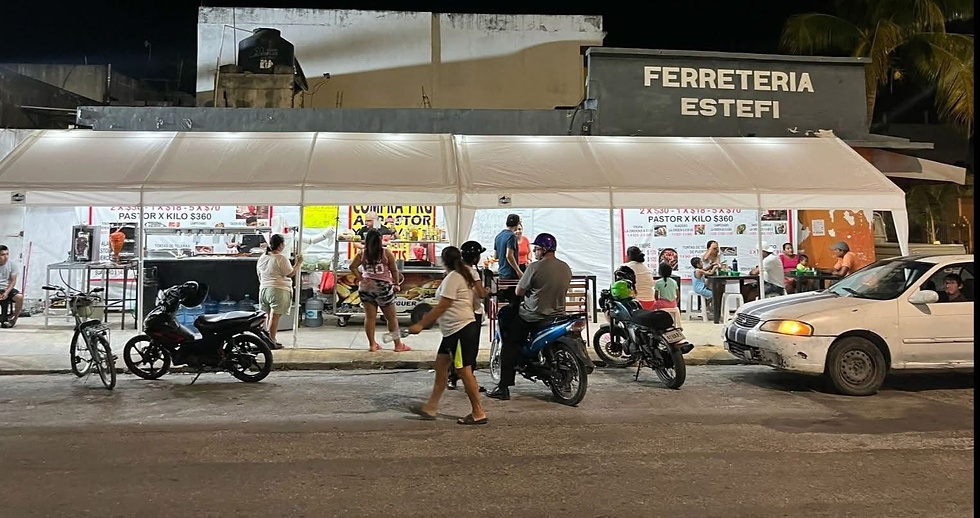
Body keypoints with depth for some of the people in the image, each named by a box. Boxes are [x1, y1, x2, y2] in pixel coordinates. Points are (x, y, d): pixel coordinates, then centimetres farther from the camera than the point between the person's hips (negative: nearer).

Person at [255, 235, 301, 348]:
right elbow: (290, 274, -11)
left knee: (268, 316, 13)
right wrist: (298, 263, 0)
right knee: (274, 317, -6)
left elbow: (259, 275, 18)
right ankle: (271, 342, -5)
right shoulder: (281, 258, -13)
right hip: (278, 290, -8)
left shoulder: (262, 258, 10)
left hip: (263, 290, 8)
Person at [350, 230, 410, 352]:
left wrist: (360, 279, 0)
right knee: (391, 317, 7)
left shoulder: (362, 253, 3)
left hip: (366, 287, 3)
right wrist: (396, 284, 5)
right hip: (383, 287, -3)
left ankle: (372, 344, 13)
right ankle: (398, 344, 13)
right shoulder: (386, 253, -5)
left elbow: (352, 267, -3)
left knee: (370, 317, 9)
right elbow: (394, 270, -5)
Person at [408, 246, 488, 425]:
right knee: (441, 364, 13)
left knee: (465, 371, -5)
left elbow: (442, 306, -18)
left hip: (461, 330, -10)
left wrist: (421, 324, -15)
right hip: (454, 330, 10)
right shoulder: (465, 274, 13)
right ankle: (431, 407, 19)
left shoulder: (453, 278, -14)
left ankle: (478, 413, 3)